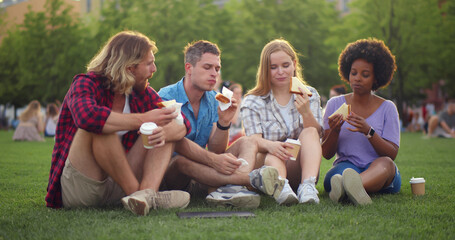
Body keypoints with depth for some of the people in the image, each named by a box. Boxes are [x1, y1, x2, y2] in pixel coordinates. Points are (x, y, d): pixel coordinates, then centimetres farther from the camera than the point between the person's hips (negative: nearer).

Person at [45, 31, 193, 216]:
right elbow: (87, 116, -35)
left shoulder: (143, 93, 8)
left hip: (117, 188, 6)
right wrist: (143, 119, -30)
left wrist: (165, 133, -25)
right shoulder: (86, 84, -11)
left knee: (166, 128, -6)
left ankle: (147, 192, -31)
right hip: (76, 191, -6)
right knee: (99, 126, -30)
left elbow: (183, 124, -1)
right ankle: (135, 192, -23)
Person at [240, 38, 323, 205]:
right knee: (272, 155, -35)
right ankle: (280, 186, -66)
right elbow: (254, 139, -9)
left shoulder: (310, 95, 13)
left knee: (309, 132, -25)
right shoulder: (252, 102, 6)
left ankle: (308, 186, -47)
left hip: (299, 169, 2)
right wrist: (270, 145, -35)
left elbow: (316, 135, -1)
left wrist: (306, 113, -24)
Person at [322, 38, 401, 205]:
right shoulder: (335, 104, 11)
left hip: (381, 174, -1)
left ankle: (344, 188, -68)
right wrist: (335, 131, -15)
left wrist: (368, 131, -19)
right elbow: (326, 154, 7)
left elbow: (392, 154, -3)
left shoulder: (387, 108, 8)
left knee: (385, 163, -38)